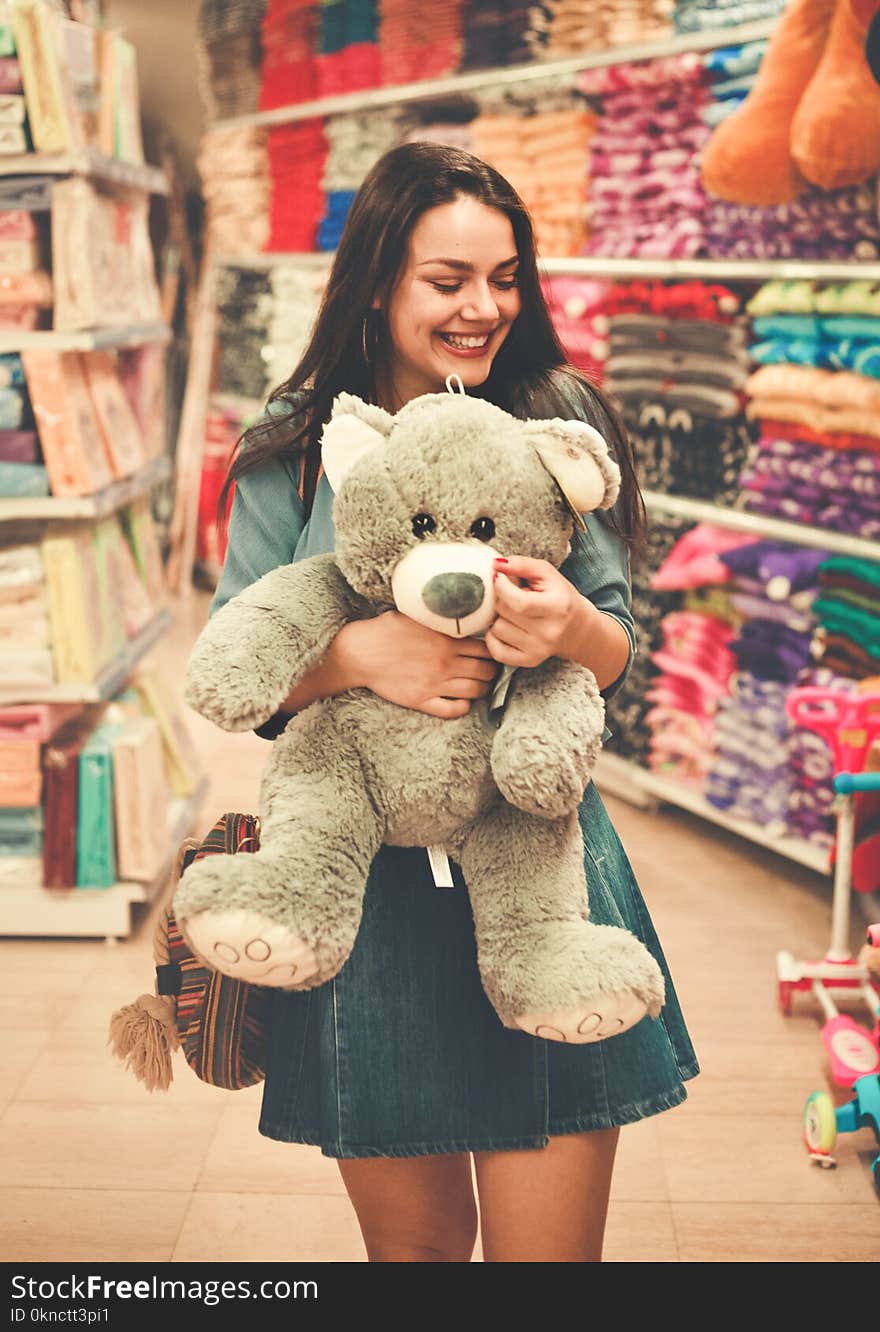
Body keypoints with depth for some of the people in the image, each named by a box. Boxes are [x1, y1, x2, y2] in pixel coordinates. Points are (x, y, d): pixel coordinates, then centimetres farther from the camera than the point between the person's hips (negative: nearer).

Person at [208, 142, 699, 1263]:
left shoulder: (560, 416, 2)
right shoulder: (292, 447, 2)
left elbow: (619, 649, 4)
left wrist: (572, 629, -20)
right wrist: (355, 655, -19)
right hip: (366, 875, 1)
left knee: (548, 1248, 5)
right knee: (412, 1240, 16)